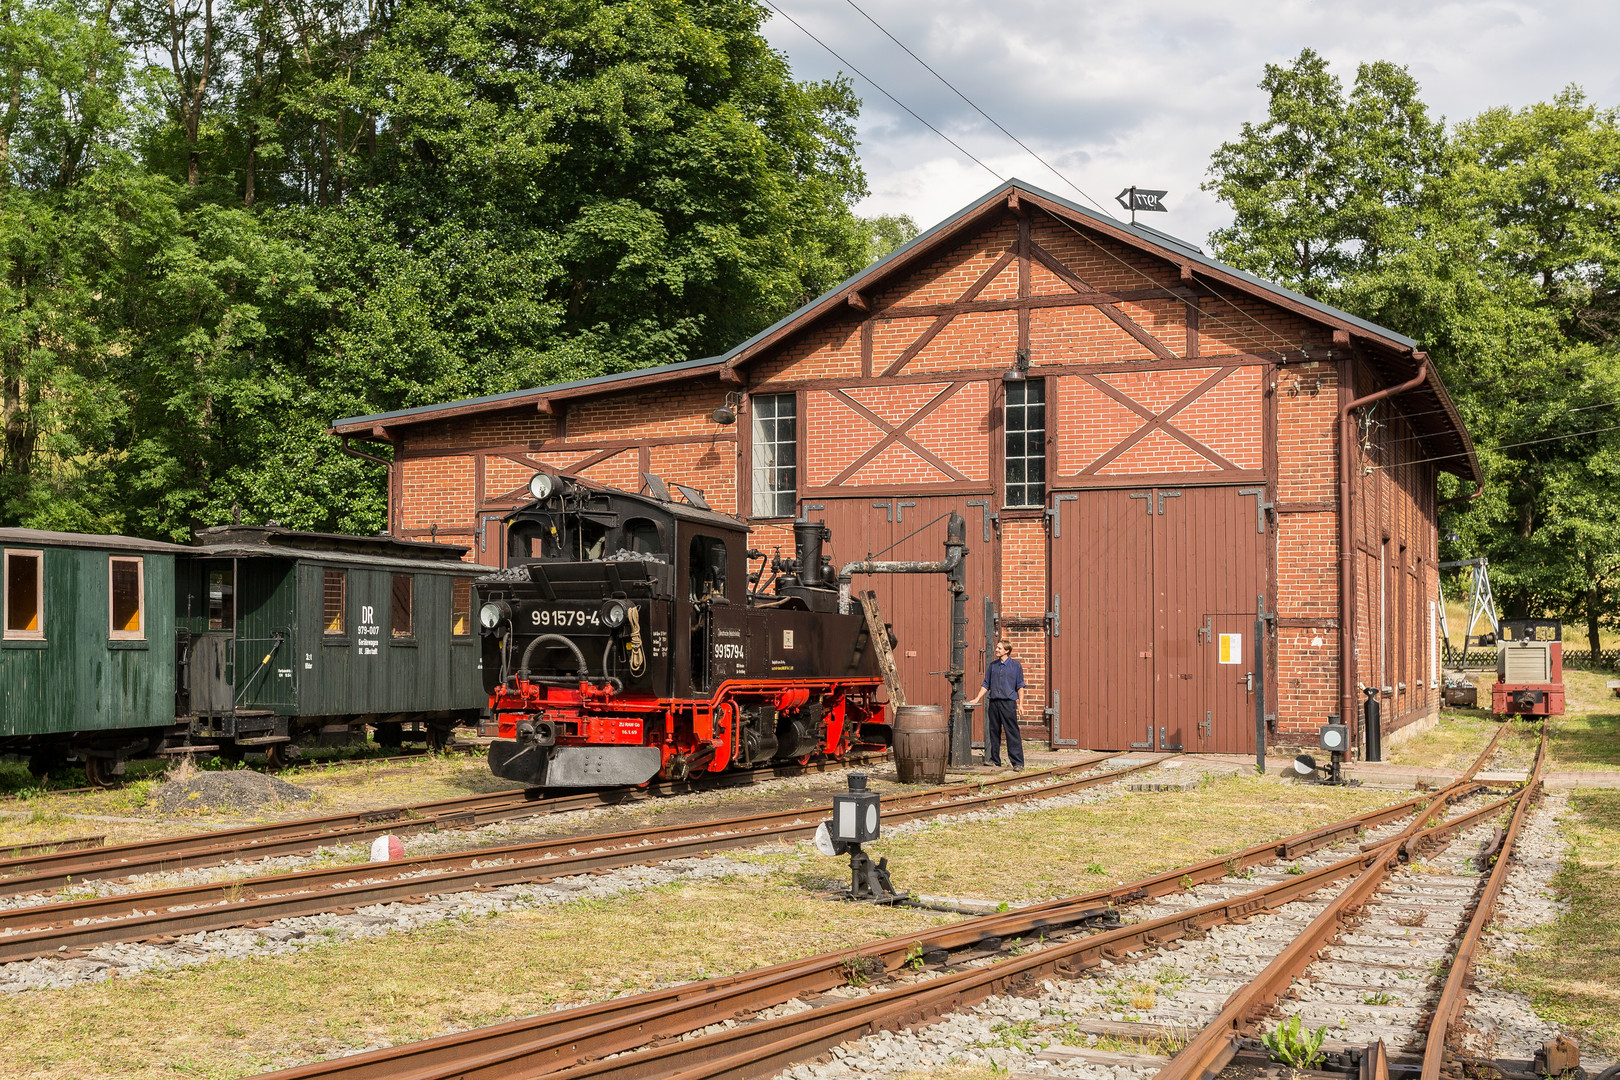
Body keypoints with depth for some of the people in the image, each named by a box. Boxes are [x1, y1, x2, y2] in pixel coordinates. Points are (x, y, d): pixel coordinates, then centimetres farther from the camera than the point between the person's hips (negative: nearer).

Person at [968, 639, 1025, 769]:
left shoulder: (1015, 666, 1)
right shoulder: (993, 665, 13)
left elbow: (1020, 686, 2)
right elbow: (986, 684, 19)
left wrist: (1020, 704, -5)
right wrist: (977, 699, 11)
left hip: (1008, 703, -5)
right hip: (994, 703, 5)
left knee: (1012, 733, -6)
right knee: (993, 731, 7)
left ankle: (1017, 762, -5)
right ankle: (994, 759, 17)